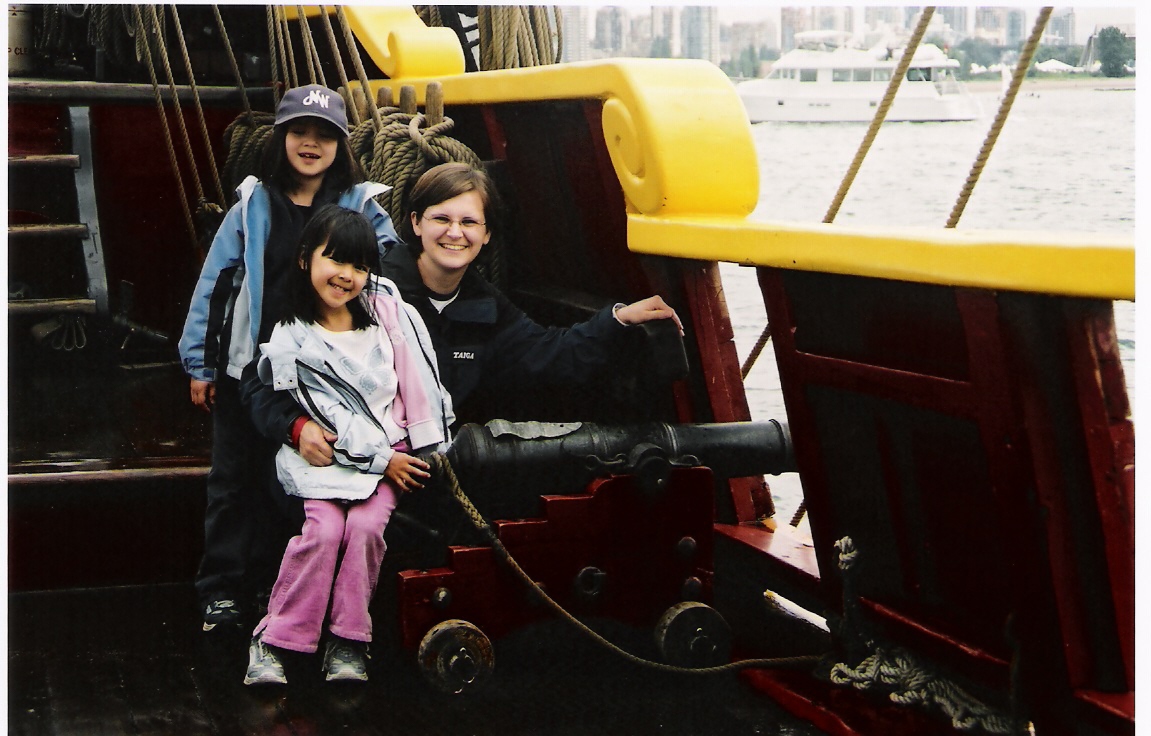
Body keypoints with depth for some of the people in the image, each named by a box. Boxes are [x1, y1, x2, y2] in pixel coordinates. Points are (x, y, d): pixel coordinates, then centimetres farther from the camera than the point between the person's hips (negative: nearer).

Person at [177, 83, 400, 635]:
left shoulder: (362, 208, 2)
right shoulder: (253, 206, 4)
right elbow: (214, 283, 4)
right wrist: (200, 365, 2)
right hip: (250, 367, 1)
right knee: (234, 479, 5)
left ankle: (268, 584, 19)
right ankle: (220, 591, 13)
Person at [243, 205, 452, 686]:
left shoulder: (388, 312, 7)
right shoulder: (291, 339, -3)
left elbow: (418, 380, 9)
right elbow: (324, 412, -8)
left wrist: (430, 449, 3)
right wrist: (380, 459, -12)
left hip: (393, 448, 2)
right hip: (324, 451, -2)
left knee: (365, 526, -23)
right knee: (324, 529, -25)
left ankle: (348, 642, -11)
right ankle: (273, 641, -13)